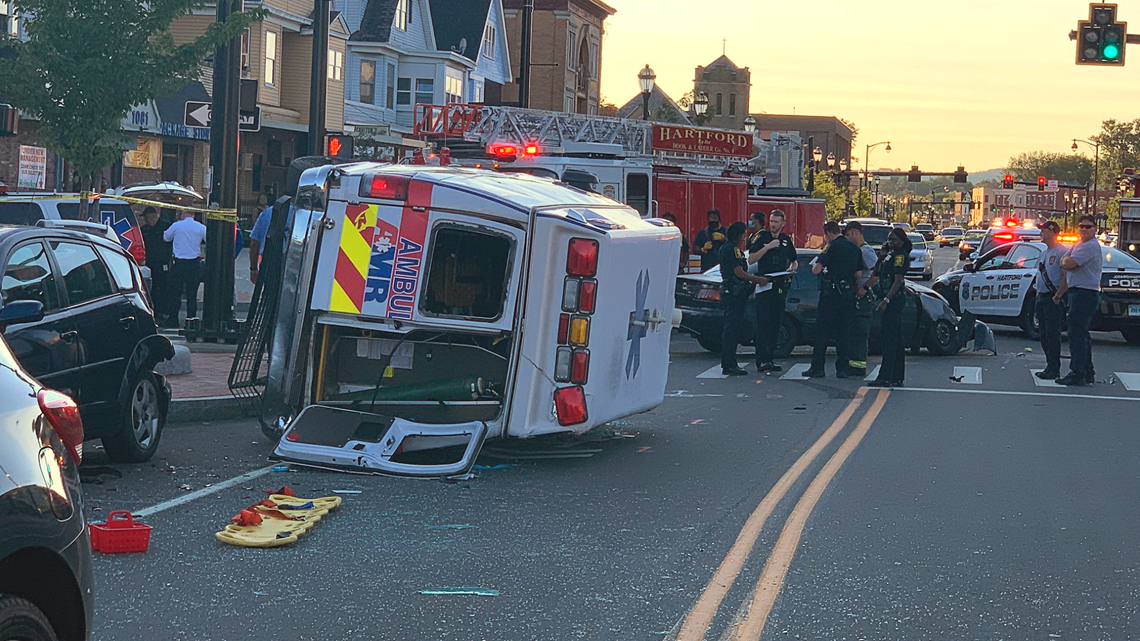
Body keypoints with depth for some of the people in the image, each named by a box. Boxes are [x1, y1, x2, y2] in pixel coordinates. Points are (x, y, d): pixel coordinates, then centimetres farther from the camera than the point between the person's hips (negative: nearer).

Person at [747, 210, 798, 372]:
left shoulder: (786, 240, 14)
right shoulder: (761, 237, 1)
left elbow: (794, 261, 26)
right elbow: (751, 260, -7)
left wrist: (792, 268, 3)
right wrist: (768, 247, -16)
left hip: (780, 285, 5)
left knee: (776, 324, 6)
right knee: (763, 323, -9)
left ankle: (771, 359, 10)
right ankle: (762, 361, -13)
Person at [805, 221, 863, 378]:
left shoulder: (832, 247, -10)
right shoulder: (855, 249, 11)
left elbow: (816, 270, -14)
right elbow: (859, 274, 12)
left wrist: (816, 265, 8)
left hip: (831, 293, -6)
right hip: (848, 293, 6)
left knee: (822, 330, -1)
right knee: (843, 331, 9)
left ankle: (817, 367, -1)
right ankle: (843, 368, 7)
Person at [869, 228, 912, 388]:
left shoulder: (900, 255, -13)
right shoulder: (891, 254, 17)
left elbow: (898, 280, -20)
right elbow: (879, 274, 24)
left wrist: (886, 300, -25)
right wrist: (882, 256, 9)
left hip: (895, 299, -11)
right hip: (893, 300, 11)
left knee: (890, 338, -12)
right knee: (897, 339, 12)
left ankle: (885, 377, -15)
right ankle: (897, 377, 16)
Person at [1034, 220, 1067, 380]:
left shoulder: (1062, 251, -9)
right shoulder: (1044, 253, 19)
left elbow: (1066, 276, -15)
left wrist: (1058, 295, -19)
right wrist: (1038, 294, 15)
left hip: (1053, 298, -9)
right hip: (1042, 297, 9)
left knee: (1053, 334, -9)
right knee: (1044, 334, 10)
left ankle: (1054, 369, -8)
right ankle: (1050, 366, 15)